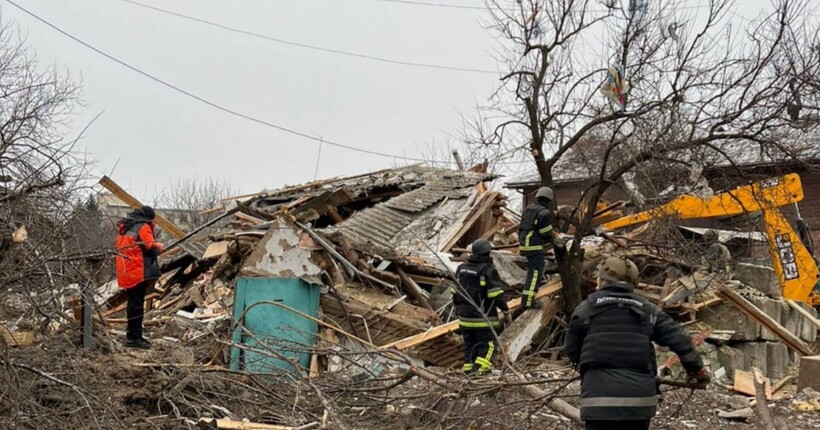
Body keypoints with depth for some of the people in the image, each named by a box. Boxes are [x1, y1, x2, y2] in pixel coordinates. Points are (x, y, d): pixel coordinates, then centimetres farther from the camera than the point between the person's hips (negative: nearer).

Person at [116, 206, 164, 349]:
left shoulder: (124, 227, 18)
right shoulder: (143, 227, -10)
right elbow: (152, 249, -13)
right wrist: (159, 246, 8)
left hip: (126, 272, 9)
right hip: (138, 272, -9)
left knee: (134, 303, 17)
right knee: (137, 305, -6)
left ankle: (133, 335, 23)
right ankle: (133, 338, -5)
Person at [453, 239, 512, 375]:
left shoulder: (461, 268, 9)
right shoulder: (488, 271, -14)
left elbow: (455, 292, 16)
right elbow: (496, 294, -15)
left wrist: (458, 308, 28)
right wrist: (505, 311, -4)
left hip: (465, 316, 7)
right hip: (484, 318, -7)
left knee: (469, 344, 15)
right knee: (487, 345, -1)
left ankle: (468, 369, 15)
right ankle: (478, 369, -14)